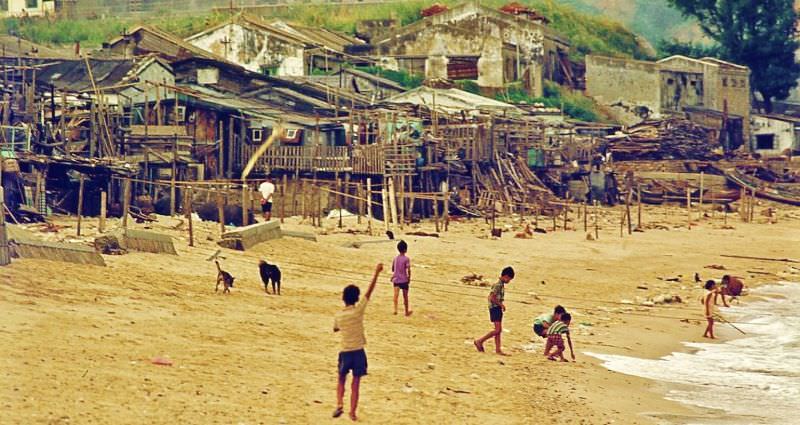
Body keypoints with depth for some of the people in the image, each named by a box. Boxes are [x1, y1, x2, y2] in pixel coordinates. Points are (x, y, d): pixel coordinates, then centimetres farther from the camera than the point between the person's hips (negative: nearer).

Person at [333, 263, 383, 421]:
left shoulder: (338, 316, -7)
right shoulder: (358, 311, -14)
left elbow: (335, 329, 15)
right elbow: (370, 291, -11)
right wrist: (376, 273, -7)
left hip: (345, 352, 1)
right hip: (358, 352, -1)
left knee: (341, 380, 19)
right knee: (355, 384, 6)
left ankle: (339, 404, 0)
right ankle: (353, 412, 6)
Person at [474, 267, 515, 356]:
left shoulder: (501, 285, 13)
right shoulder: (498, 285, -16)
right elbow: (492, 297, -22)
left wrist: (501, 305, 11)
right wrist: (501, 304, -14)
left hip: (498, 309, 10)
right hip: (495, 308, -10)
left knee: (499, 330, 9)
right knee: (497, 330, -11)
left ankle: (498, 349, 10)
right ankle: (479, 341, -4)